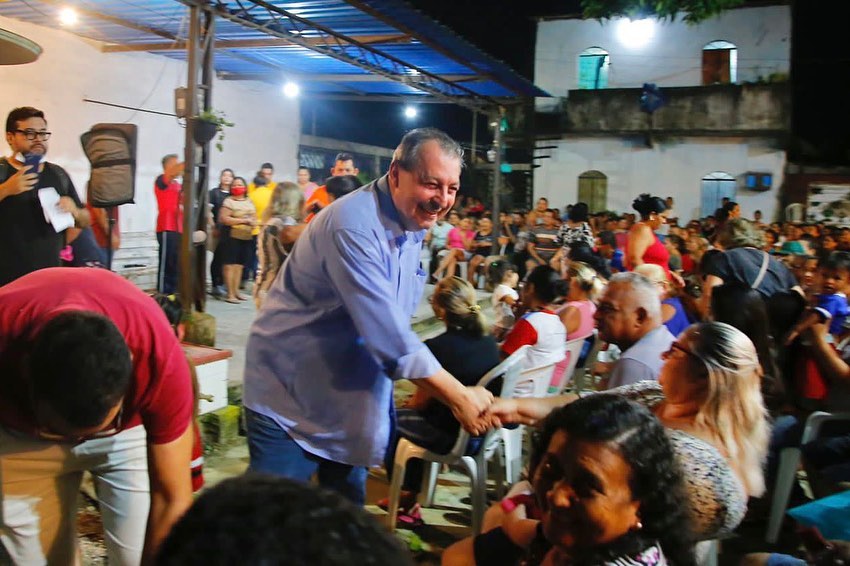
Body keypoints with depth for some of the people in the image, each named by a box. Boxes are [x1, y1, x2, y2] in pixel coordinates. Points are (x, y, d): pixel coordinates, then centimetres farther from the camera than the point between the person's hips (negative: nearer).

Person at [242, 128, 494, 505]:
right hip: (290, 397, -8)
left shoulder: (412, 225, 2)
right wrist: (458, 398, -24)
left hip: (351, 399, 8)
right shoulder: (353, 227, -27)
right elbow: (390, 335, -31)